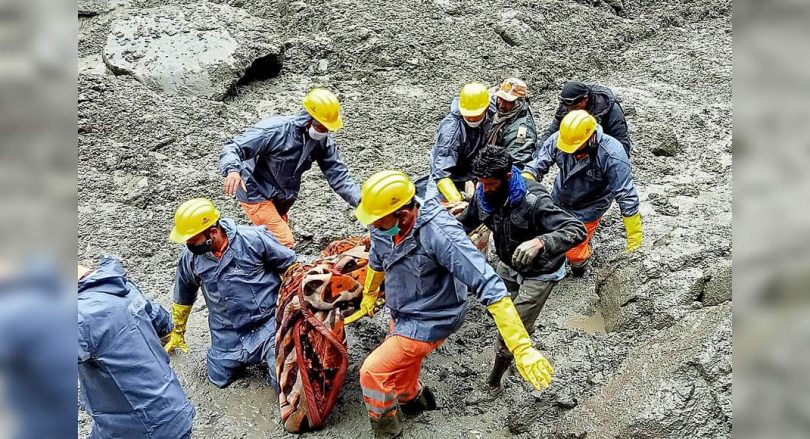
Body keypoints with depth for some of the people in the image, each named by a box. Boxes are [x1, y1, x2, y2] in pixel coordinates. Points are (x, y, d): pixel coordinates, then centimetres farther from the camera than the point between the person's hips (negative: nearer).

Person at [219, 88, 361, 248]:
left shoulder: (323, 140, -9)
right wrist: (232, 170, -49)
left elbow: (338, 174, -7)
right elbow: (234, 147, -27)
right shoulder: (276, 129, -27)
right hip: (256, 194, -7)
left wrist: (360, 199, -23)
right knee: (285, 244, -17)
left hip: (281, 199, 7)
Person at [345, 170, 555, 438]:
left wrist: (522, 348, -42)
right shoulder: (384, 227, -13)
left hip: (429, 323, -7)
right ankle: (411, 397, 62)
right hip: (401, 315, 7)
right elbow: (376, 262, 11)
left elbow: (489, 285, -38)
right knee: (399, 368, 28)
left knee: (373, 373, -8)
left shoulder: (440, 234, -36)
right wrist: (368, 297, 29)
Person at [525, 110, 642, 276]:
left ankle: (580, 262, 39)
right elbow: (537, 166, -13)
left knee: (574, 252, 2)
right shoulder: (558, 139, -24)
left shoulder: (611, 155, -33)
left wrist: (634, 232, -26)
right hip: (558, 202, 4)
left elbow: (626, 195, -29)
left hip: (587, 209, -4)